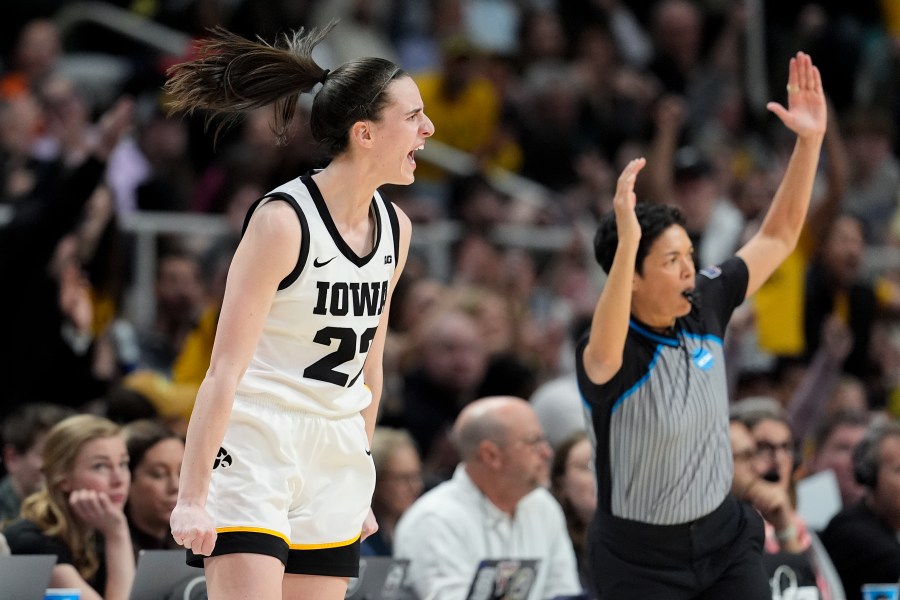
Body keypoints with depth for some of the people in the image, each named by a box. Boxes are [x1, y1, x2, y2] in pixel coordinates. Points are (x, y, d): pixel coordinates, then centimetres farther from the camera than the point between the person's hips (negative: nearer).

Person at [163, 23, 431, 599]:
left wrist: (361, 485, 21)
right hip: (252, 454, -7)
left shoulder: (395, 228, 7)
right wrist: (192, 496, -20)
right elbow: (225, 368, -16)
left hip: (333, 466, 7)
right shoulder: (284, 220, -15)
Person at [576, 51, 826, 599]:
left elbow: (779, 237, 5)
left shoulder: (704, 306, -3)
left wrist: (810, 139, -6)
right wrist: (627, 240, -59)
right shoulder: (606, 354, -21)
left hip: (725, 538, 5)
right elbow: (605, 355, -47)